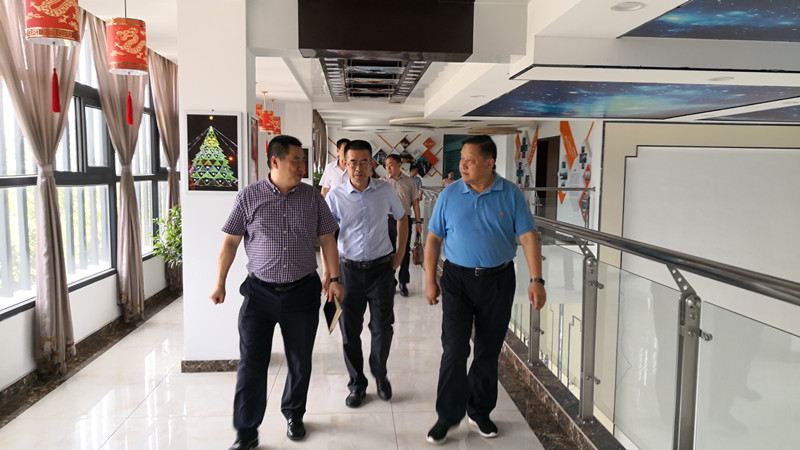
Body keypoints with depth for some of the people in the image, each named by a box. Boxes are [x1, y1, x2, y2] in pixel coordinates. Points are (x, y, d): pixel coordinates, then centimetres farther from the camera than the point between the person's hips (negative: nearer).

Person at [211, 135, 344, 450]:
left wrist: (334, 278, -2)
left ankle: (293, 415, 37)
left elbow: (327, 239, 6)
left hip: (303, 292, 2)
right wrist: (219, 284, 1)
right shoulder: (249, 197, -3)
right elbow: (231, 241, 2)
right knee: (251, 365, 2)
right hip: (259, 293, -1)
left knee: (300, 362, 13)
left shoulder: (312, 197, 1)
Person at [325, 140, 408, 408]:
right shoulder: (335, 196, -7)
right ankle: (357, 384, 27)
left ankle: (380, 375, 33)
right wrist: (327, 271, -8)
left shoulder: (385, 190, -2)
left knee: (383, 328, 6)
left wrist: (399, 254, 9)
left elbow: (402, 219, 14)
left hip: (381, 268, 1)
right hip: (349, 269, 0)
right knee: (349, 330, 7)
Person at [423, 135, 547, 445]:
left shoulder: (511, 195, -4)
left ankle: (480, 412, 30)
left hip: (498, 280, 1)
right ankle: (448, 416, 12)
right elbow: (433, 239, 3)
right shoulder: (449, 195, -2)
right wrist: (429, 280, 0)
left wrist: (536, 280, -14)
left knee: (489, 351, 12)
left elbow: (528, 237, -6)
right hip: (458, 279, 0)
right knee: (454, 349, -3)